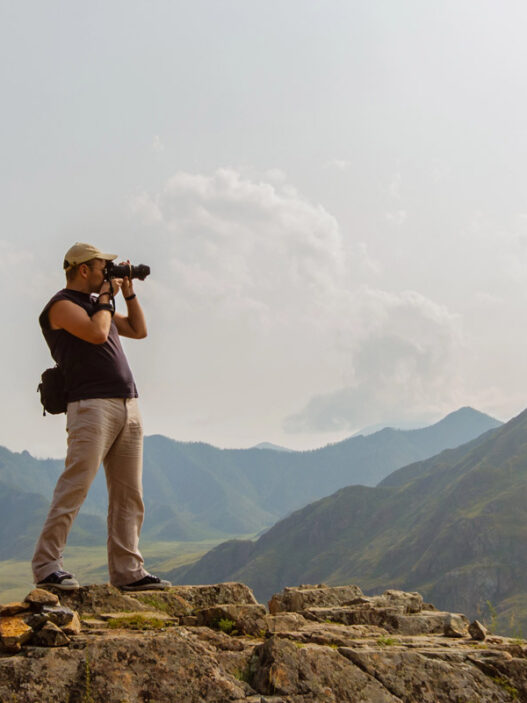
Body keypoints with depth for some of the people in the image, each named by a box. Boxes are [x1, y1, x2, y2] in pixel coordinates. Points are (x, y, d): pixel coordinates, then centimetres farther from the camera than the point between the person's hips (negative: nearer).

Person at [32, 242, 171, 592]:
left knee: (129, 494, 5)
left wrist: (128, 291, 19)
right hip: (93, 406, -8)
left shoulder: (95, 304, 24)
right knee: (74, 487, -11)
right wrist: (106, 298, -2)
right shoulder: (62, 305, -2)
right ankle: (46, 565, -4)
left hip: (128, 406, 9)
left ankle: (127, 570, 8)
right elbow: (96, 333, -18)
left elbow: (139, 330, 28)